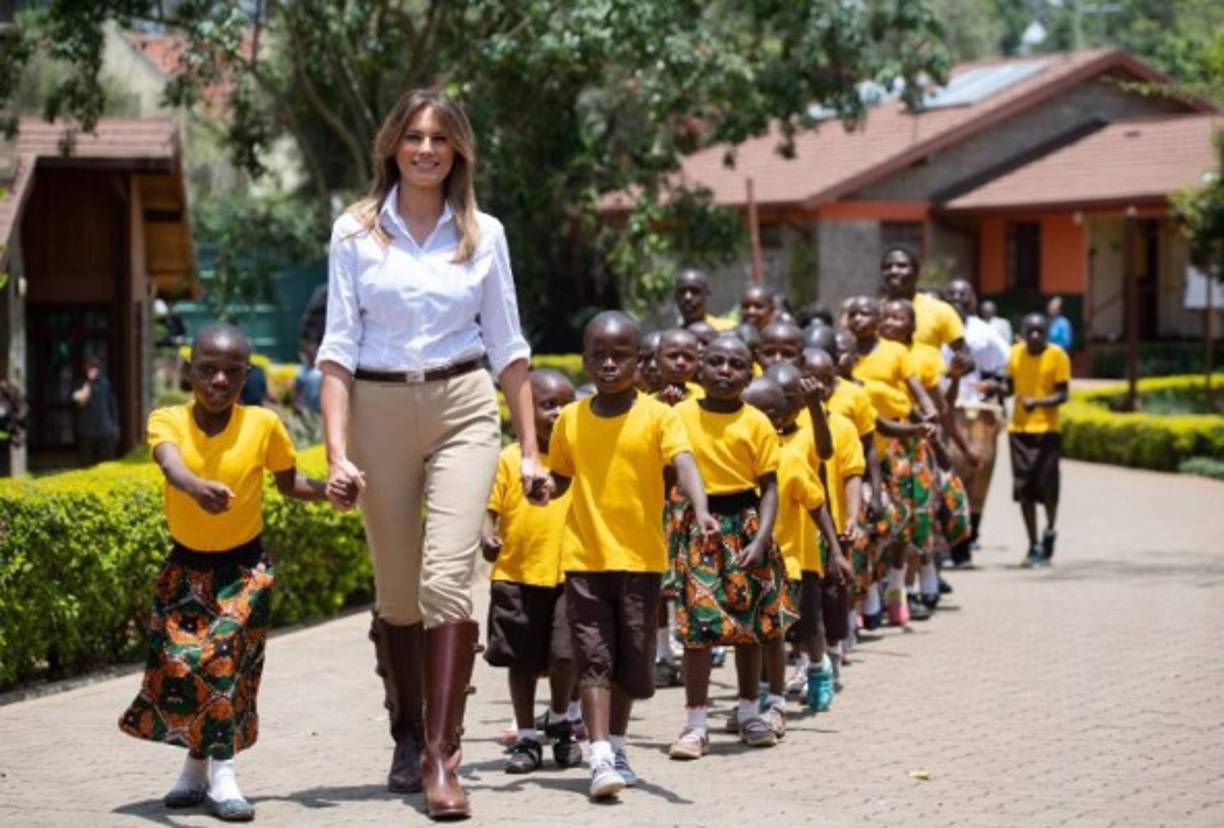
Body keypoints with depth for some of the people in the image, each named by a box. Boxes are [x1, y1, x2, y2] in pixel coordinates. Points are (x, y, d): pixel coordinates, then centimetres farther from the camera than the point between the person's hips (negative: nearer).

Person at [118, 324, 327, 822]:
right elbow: (171, 465, -35)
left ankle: (220, 772, -11)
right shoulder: (168, 420, -13)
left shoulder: (263, 425, -11)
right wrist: (197, 486, -58)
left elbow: (288, 483, 5)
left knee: (225, 658, -17)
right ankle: (198, 768, 19)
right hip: (186, 564, 1)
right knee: (177, 664, -2)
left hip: (244, 565, -1)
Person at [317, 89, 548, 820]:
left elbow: (507, 345, 10)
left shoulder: (483, 233, 6)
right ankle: (408, 739, 27)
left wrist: (531, 450, 7)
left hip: (463, 408, 0)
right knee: (397, 591, 8)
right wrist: (337, 452, -9)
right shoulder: (355, 231, 3)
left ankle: (443, 758, -16)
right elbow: (339, 345, 0)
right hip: (379, 411, 1)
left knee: (447, 577, -16)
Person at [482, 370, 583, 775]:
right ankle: (526, 738, 20)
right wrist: (487, 536, -19)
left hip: (567, 576, 1)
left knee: (565, 656, -8)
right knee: (522, 660, 7)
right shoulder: (508, 460, 0)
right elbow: (488, 507, -3)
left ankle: (559, 720, 18)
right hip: (516, 576, -1)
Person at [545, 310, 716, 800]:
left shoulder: (657, 416, -6)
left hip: (641, 557, -1)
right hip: (584, 557, 1)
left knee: (632, 658, 10)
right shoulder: (570, 420, 4)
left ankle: (616, 747, 29)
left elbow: (684, 464, -20)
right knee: (593, 656, -6)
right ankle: (601, 758, -11)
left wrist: (701, 511, -38)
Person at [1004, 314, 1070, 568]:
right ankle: (1033, 545, 15)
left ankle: (1050, 530, 22)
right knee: (1023, 487, 5)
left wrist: (1037, 401, -25)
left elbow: (1061, 394, -9)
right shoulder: (1015, 353, 5)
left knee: (1046, 484, -5)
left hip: (1047, 429, -4)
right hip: (1019, 429, 4)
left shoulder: (1057, 356, -7)